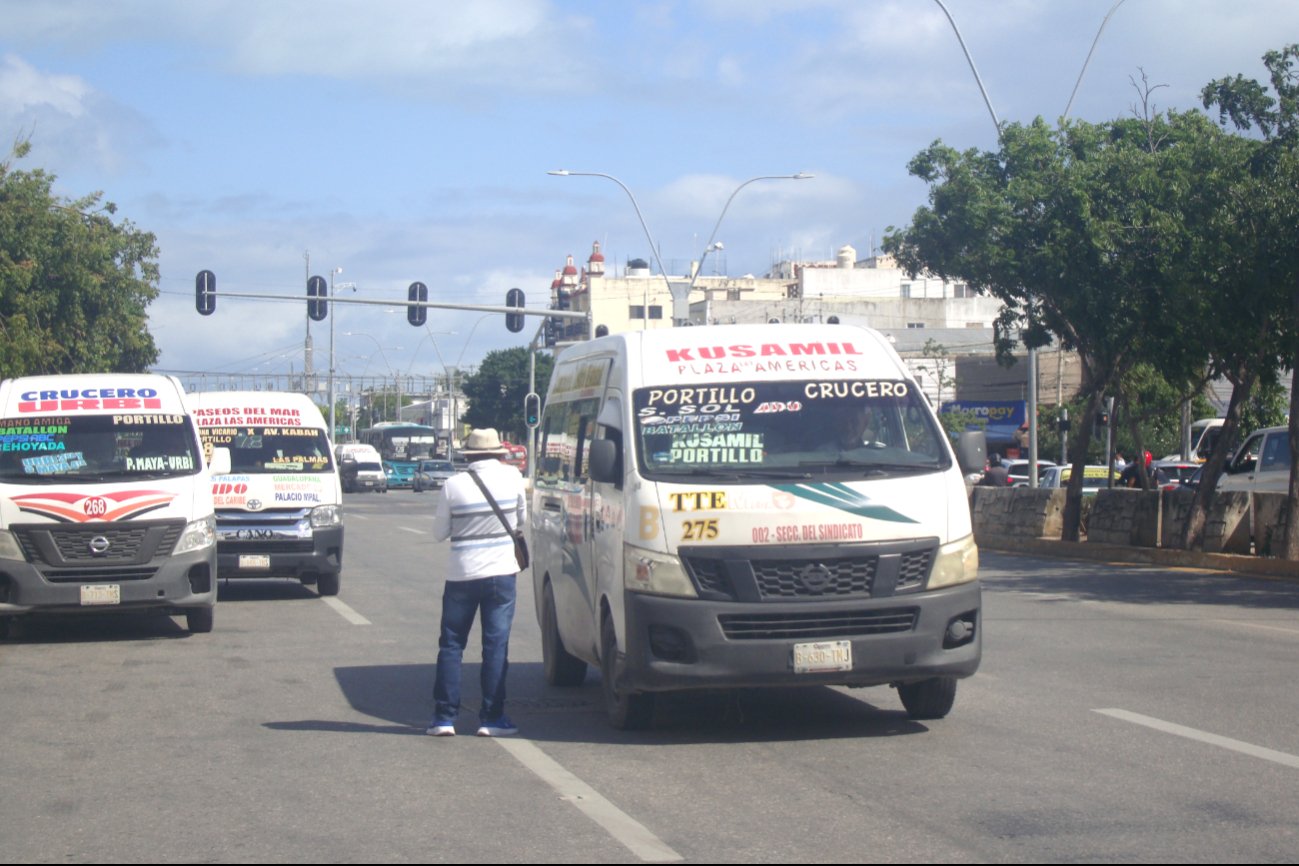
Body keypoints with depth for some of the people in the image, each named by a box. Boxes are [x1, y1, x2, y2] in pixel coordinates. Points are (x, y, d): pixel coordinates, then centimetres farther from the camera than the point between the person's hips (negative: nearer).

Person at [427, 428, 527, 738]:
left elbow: (439, 532, 2)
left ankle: (444, 717, 8)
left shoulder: (454, 484, -7)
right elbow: (522, 517, 11)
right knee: (496, 645, 4)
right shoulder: (511, 477, -3)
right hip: (501, 573, 0)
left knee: (451, 645, 9)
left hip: (461, 575, 0)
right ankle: (492, 718, 3)